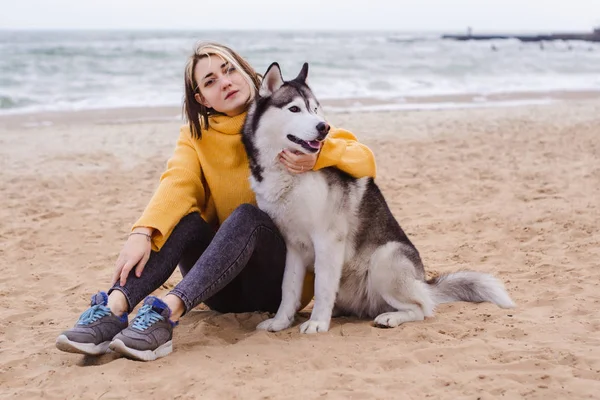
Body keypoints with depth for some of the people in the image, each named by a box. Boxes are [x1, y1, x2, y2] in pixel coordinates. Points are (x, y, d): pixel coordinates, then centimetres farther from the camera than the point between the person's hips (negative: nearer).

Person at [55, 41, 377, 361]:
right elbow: (176, 186, -15)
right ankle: (113, 309, -38)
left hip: (281, 278, -2)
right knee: (183, 215, -23)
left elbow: (364, 161, -10)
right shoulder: (196, 137, 5)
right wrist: (142, 233, -35)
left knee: (247, 215, -29)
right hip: (225, 290, 2)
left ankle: (168, 312, -45)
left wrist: (317, 156, -31)